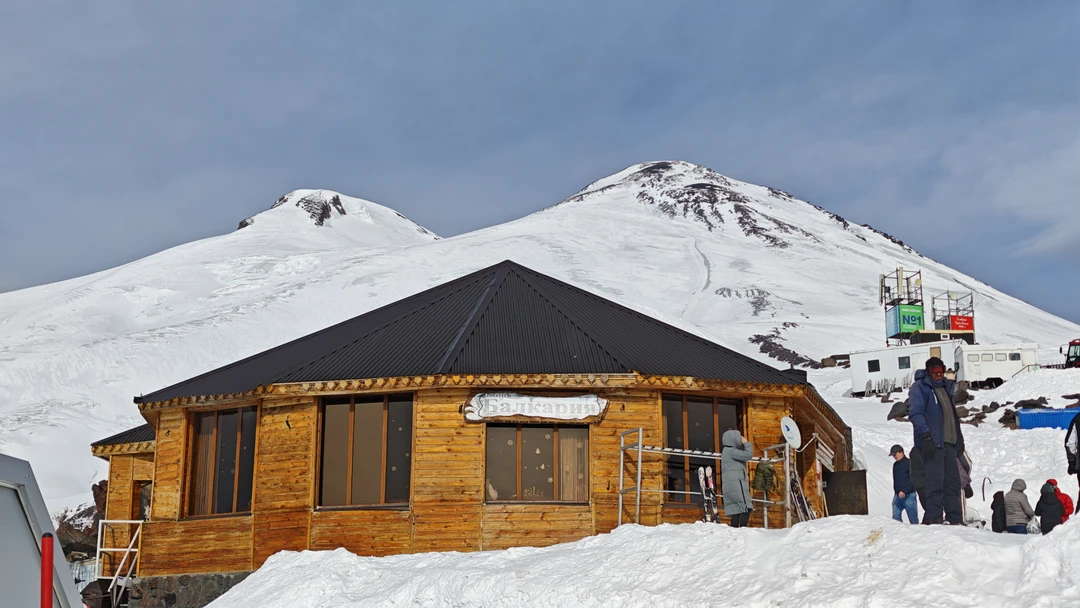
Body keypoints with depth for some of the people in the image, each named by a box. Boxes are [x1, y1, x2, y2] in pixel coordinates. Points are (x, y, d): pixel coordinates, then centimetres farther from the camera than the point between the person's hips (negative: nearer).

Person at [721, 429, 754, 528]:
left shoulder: (728, 451, 23)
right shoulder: (730, 450, -8)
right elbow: (748, 455, -13)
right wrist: (746, 443, -1)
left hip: (730, 486, 10)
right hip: (736, 483, -10)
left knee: (737, 510, 4)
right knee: (746, 508, -16)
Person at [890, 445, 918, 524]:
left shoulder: (909, 463, -6)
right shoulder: (895, 465, 16)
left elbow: (912, 480, -13)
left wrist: (904, 491, -21)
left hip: (908, 495, -7)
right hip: (897, 495, 7)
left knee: (913, 517, -3)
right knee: (895, 516, -4)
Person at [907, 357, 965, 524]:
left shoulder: (946, 388, 24)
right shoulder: (919, 387, -2)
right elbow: (915, 413, -13)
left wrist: (959, 438, 24)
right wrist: (925, 436, -22)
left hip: (948, 443, 8)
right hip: (932, 443, -8)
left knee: (953, 482, 6)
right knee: (935, 482, -12)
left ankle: (955, 520, 9)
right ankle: (933, 519, -12)